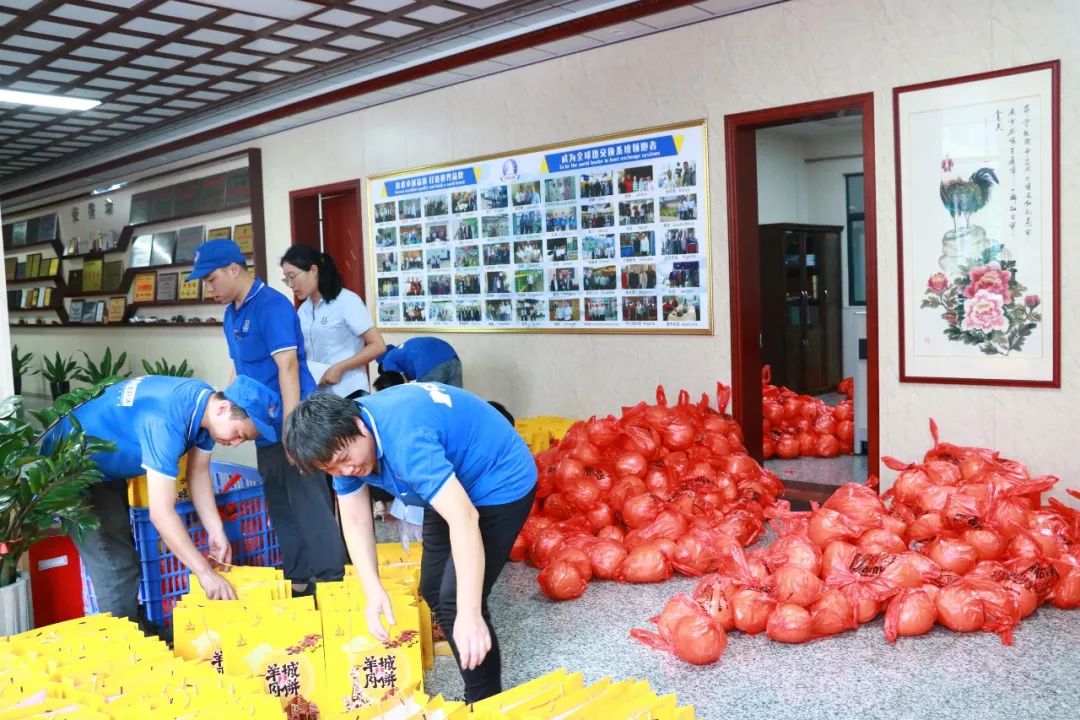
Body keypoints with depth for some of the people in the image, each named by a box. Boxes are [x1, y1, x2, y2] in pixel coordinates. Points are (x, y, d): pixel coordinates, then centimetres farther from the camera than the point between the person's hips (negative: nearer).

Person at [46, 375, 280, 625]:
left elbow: (199, 472, -1)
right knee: (116, 569, -12)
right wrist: (205, 572, -35)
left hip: (107, 465, 9)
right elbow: (161, 513, -39)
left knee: (128, 558, 17)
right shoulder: (167, 420, -38)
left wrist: (216, 532, -9)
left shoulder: (206, 402, -11)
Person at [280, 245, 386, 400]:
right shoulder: (303, 309, 11)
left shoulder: (346, 300, -8)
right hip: (315, 392, 6)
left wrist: (339, 368, -17)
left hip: (347, 392, -5)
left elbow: (378, 346, -12)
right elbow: (305, 352, 17)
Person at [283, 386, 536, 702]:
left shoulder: (405, 438, -38)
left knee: (454, 600, -13)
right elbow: (355, 521, -7)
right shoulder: (342, 440, -12)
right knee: (432, 590, 13)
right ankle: (471, 657, 34)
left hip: (501, 485, -8)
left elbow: (464, 520, -43)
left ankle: (485, 703, 5)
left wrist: (469, 614, -47)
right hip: (451, 485, 9)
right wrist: (374, 591, -19)